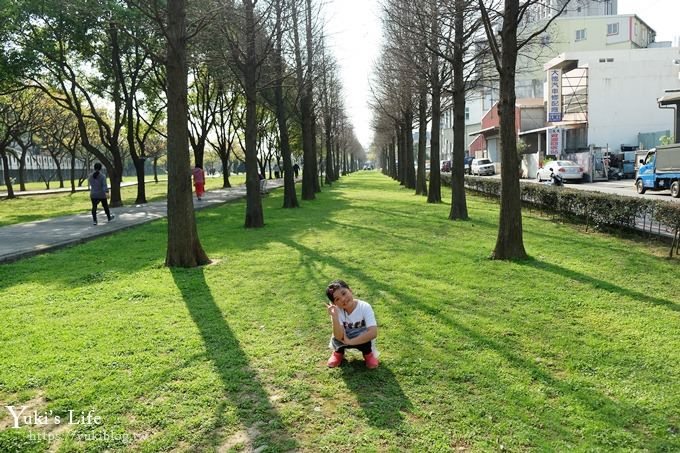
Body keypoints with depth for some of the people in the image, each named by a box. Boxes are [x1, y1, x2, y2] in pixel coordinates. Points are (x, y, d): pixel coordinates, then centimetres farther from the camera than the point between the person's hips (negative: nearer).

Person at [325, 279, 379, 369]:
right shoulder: (337, 310, -20)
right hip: (344, 342, 2)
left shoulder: (365, 307, -26)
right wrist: (334, 317, -44)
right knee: (336, 339, -29)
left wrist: (350, 341, -31)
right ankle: (338, 352, 8)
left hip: (363, 341, -1)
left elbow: (373, 333, -35)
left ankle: (368, 353, 0)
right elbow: (339, 337, -30)